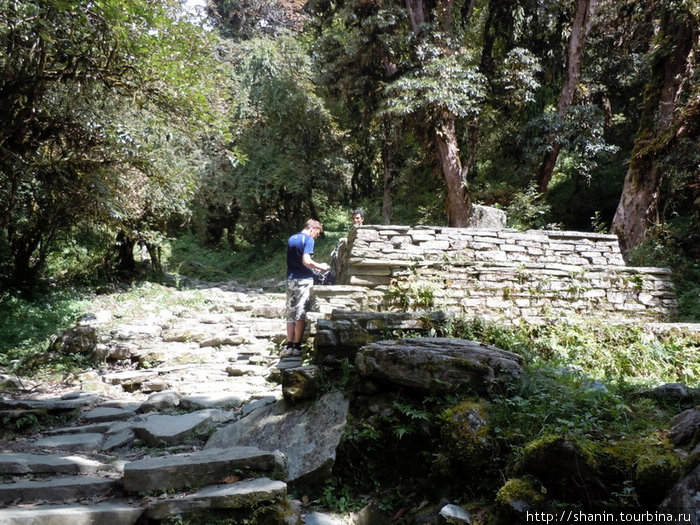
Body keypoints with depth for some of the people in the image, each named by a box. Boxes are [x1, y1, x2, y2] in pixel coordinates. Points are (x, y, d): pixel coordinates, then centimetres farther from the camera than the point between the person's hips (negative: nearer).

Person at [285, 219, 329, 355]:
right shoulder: (308, 240, -10)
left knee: (290, 313, 9)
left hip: (290, 279, 7)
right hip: (304, 280, -7)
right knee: (301, 314, -1)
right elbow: (306, 261, -20)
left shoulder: (291, 239, 15)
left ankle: (289, 346, 9)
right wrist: (320, 266, -5)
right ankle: (297, 346, 1)